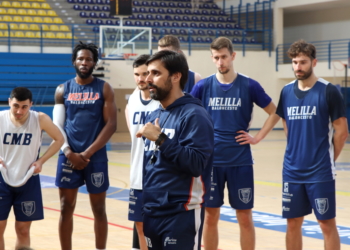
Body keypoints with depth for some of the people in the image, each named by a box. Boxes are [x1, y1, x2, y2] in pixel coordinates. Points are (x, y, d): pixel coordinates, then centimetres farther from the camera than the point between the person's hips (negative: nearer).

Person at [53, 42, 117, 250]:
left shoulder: (104, 89, 1)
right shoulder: (63, 90, 7)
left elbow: (111, 125, -6)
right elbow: (57, 126, 5)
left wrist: (88, 153, -13)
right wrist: (69, 152, -10)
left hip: (96, 156, -2)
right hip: (69, 156, 2)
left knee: (99, 209, 6)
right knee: (66, 209, 4)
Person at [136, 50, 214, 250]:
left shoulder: (194, 115, -11)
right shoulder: (154, 116, 13)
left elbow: (196, 164, -20)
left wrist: (160, 139, -21)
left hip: (181, 213, -7)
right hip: (151, 212, 7)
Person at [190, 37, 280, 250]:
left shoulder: (249, 86, -2)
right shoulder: (203, 86, 0)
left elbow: (274, 112, 7)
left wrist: (258, 137, -1)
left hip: (240, 162, -1)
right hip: (211, 161, 1)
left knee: (245, 217, 4)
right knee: (211, 216, 6)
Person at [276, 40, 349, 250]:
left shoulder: (329, 91, -8)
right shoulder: (287, 92, 6)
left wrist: (328, 159, 0)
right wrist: (297, 153, 11)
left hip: (321, 173, -5)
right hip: (292, 171, 5)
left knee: (327, 223, 0)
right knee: (293, 223, 9)